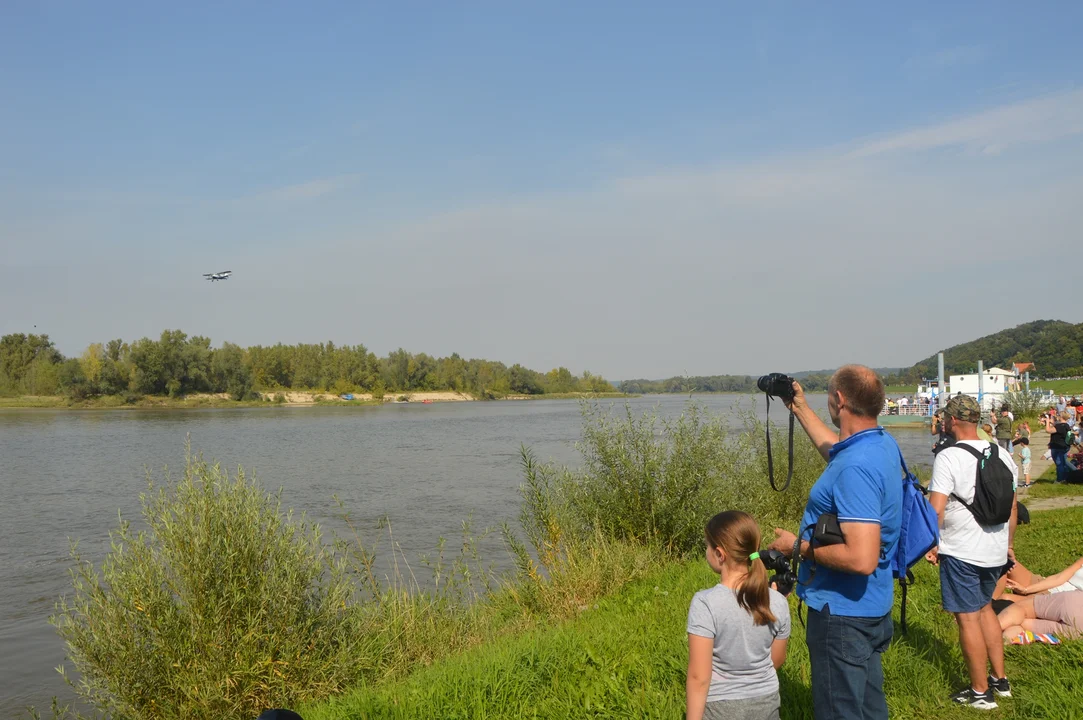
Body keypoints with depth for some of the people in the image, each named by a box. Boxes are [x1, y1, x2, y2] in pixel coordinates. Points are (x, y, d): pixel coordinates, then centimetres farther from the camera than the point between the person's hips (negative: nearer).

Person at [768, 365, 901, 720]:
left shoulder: (855, 468, -29)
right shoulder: (884, 444, 2)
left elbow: (861, 559, -34)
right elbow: (836, 450, 27)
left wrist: (799, 547, -20)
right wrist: (800, 408, 30)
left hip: (843, 613, -10)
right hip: (873, 607, 10)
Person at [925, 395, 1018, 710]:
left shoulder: (948, 457, -14)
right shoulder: (1002, 456, 5)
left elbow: (936, 508, -19)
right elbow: (1012, 507, 12)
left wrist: (932, 545, -6)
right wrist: (1008, 545, 23)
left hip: (961, 553, -7)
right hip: (996, 550, 7)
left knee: (968, 618, 4)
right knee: (984, 607, 24)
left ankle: (980, 692, 14)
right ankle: (1000, 680, 29)